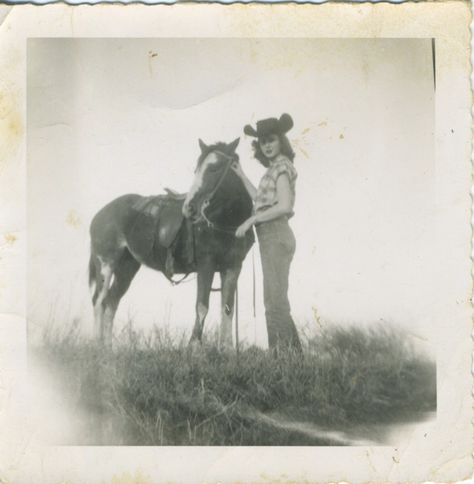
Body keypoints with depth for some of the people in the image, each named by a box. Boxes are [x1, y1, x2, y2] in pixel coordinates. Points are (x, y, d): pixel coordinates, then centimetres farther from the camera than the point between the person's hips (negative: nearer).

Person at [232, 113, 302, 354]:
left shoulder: (281, 166, -10)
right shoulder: (276, 168, 18)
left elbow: (284, 206, -20)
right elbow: (262, 200, 24)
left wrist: (250, 220, -16)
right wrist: (241, 175, 26)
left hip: (276, 238, -10)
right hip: (274, 238, 10)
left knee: (275, 301, -9)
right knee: (275, 301, 14)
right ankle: (293, 351, 18)